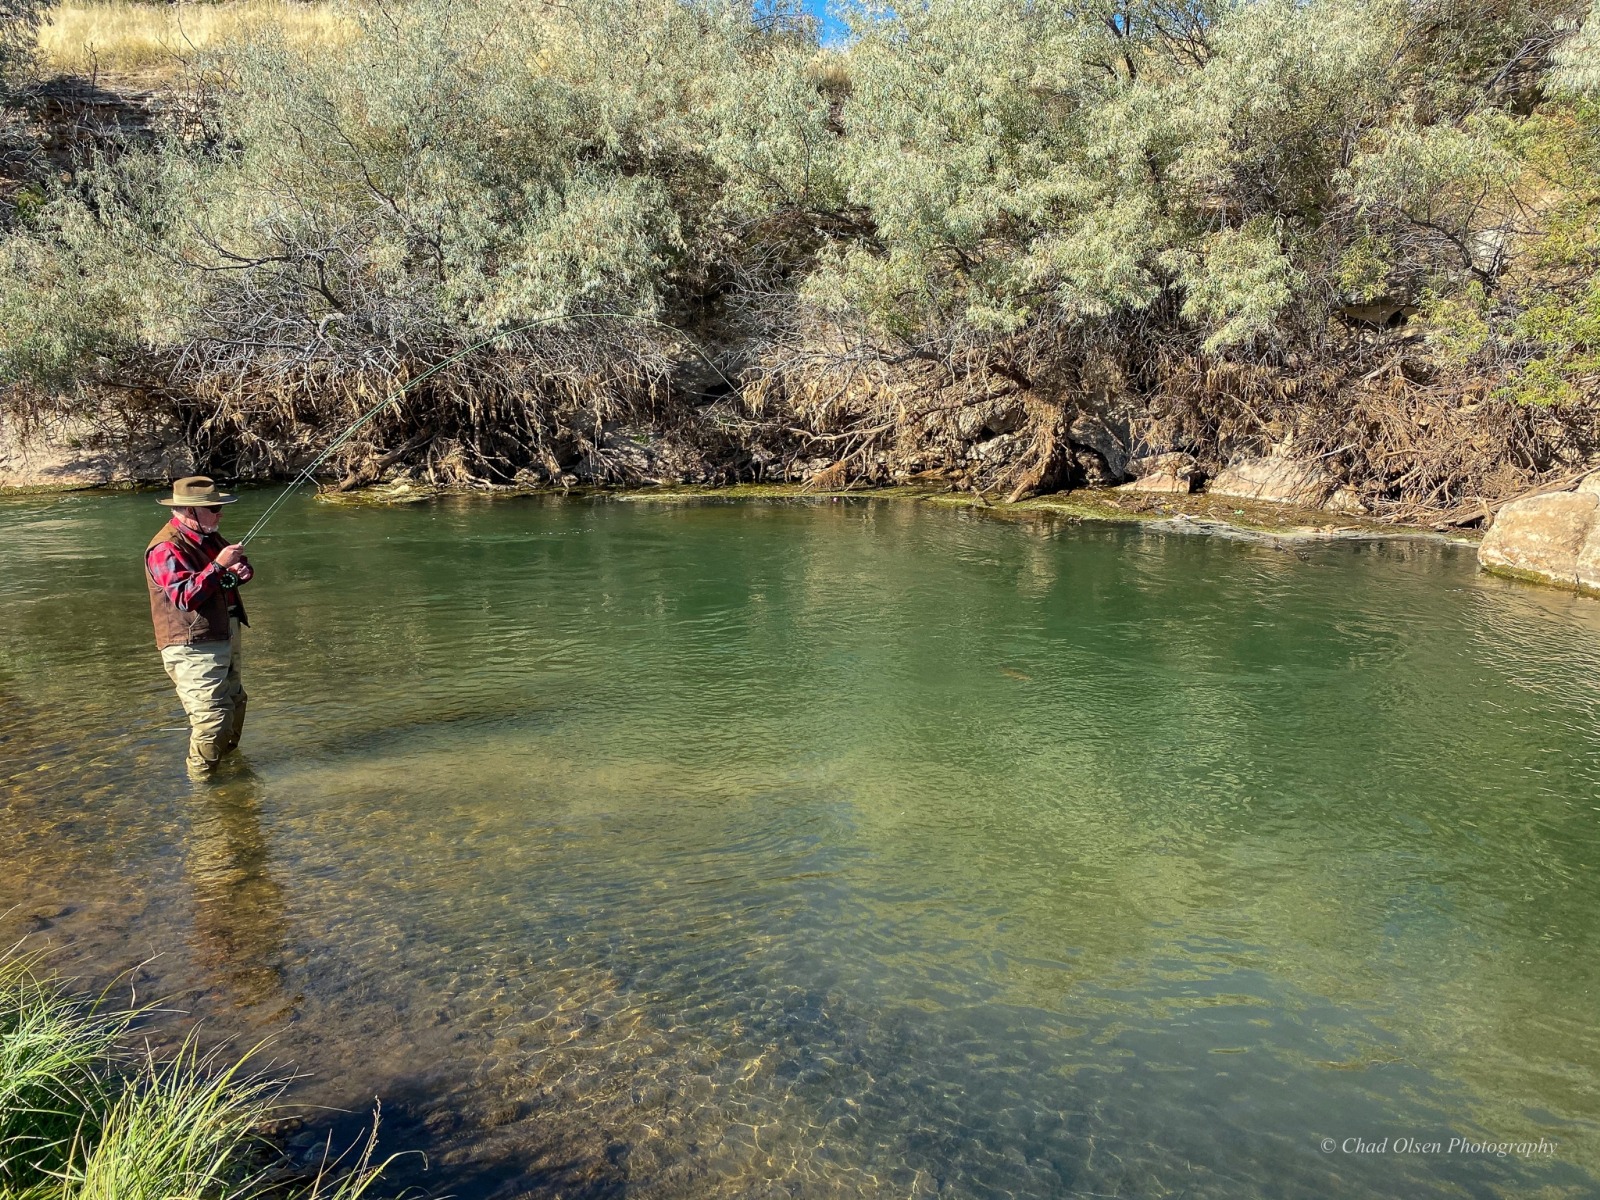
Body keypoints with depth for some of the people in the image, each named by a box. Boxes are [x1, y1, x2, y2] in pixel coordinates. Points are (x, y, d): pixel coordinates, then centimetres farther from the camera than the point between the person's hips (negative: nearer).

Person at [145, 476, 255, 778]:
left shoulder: (208, 537, 10)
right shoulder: (165, 549, -18)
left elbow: (240, 566, 22)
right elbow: (184, 597, -28)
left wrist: (242, 570, -2)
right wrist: (218, 566, -31)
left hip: (225, 639, 10)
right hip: (193, 648, -10)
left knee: (234, 702, 22)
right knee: (211, 715, -12)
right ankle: (202, 780, 1)